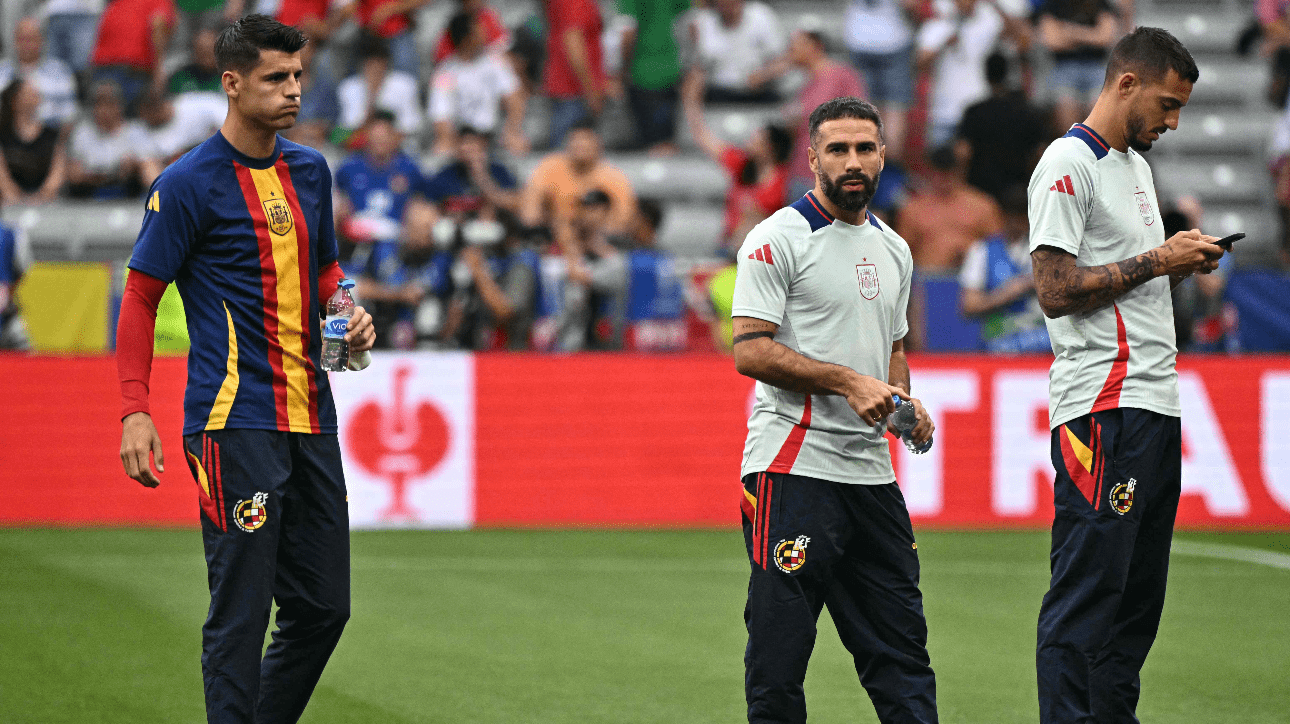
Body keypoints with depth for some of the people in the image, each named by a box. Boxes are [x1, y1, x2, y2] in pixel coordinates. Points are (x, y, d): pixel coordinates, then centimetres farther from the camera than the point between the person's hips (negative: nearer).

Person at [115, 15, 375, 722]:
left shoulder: (310, 171, 13)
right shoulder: (188, 184, -7)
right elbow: (140, 297, -5)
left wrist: (351, 316, 5)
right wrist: (135, 410, -13)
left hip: (310, 418, 7)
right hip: (234, 420, -7)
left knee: (323, 605, 9)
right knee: (241, 608, -9)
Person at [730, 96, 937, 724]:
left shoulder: (893, 249, 17)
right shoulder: (778, 239, -6)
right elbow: (750, 350, -14)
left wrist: (906, 404, 8)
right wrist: (849, 381, -19)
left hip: (871, 470, 7)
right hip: (792, 463, -7)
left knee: (901, 643, 7)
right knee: (779, 651, -6)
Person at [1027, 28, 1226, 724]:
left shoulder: (1136, 164, 20)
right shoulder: (1068, 164, -9)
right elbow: (1057, 290, -17)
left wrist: (1185, 259, 12)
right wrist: (1158, 260, -13)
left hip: (1157, 402, 10)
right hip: (1101, 408, -10)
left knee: (1140, 589, 9)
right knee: (1088, 587, -10)